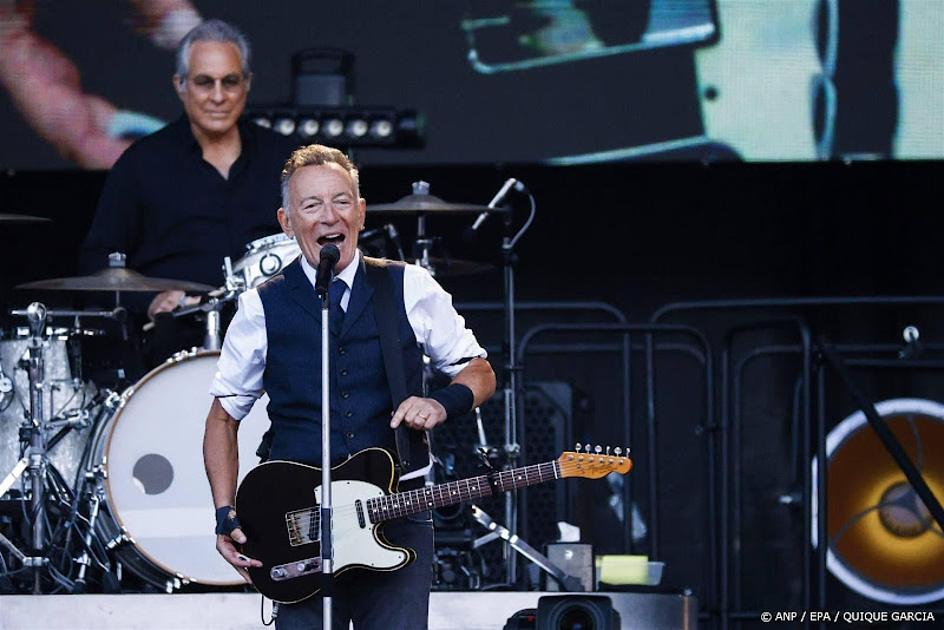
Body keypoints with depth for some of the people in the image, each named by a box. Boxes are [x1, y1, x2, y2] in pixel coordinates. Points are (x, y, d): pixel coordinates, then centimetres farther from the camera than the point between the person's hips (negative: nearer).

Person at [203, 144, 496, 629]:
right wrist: (226, 515, 1)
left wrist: (444, 402, -8)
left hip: (398, 519, 0)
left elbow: (479, 372, 15)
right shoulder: (262, 309, 4)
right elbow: (224, 417, 12)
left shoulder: (411, 290, 5)